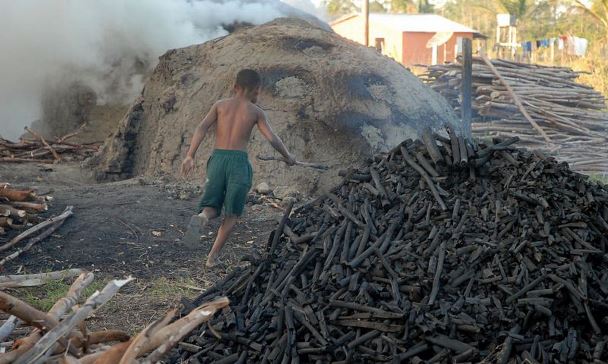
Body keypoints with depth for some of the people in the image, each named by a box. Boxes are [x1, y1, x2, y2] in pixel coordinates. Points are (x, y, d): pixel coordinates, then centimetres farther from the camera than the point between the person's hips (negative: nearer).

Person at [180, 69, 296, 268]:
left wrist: (189, 156, -6)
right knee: (232, 213, 13)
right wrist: (288, 155, 19)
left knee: (212, 208, 10)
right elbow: (272, 138, 2)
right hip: (239, 161, -2)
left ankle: (201, 218, -27)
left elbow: (202, 128, -2)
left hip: (217, 159, 2)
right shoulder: (256, 111, 7)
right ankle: (213, 256, 3)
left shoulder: (220, 105, 12)